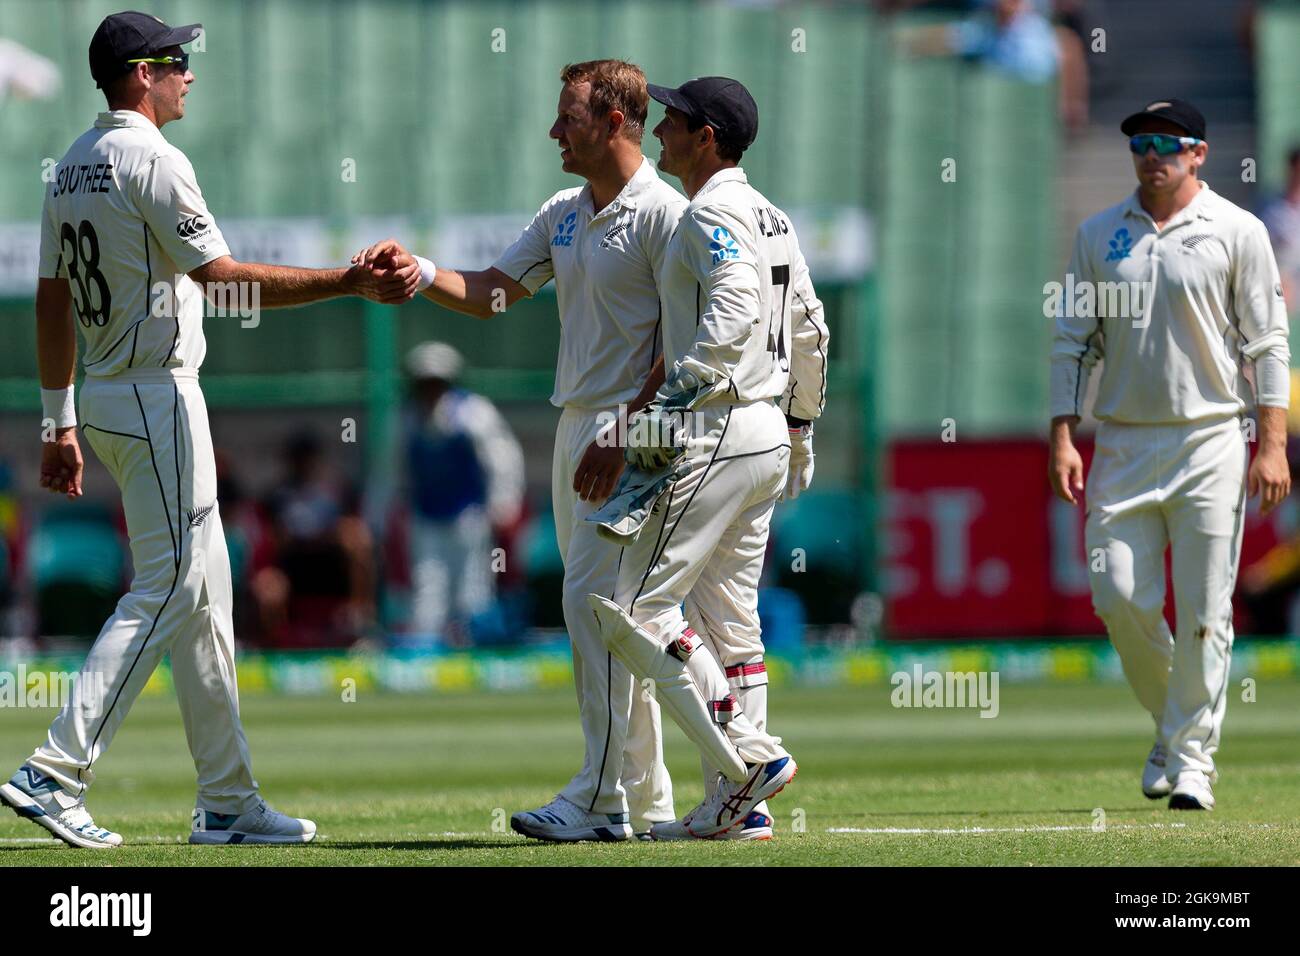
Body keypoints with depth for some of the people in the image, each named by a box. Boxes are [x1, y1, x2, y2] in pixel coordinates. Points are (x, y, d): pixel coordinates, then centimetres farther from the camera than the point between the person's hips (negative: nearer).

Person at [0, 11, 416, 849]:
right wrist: (353, 283, -22)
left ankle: (230, 802, 12)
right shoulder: (152, 160, -15)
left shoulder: (73, 167, 13)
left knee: (205, 592, 11)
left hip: (104, 402, 10)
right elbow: (223, 277, -21)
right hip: (157, 399, -10)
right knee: (168, 589, -9)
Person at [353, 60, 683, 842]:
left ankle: (600, 800, -15)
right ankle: (645, 798, 14)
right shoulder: (564, 216, 16)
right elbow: (489, 295, 15)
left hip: (632, 427, -9)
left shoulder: (662, 215, -11)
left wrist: (624, 438, -21)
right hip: (576, 425, 9)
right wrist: (417, 269, -3)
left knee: (596, 599, -14)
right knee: (600, 607, 9)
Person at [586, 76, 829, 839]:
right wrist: (800, 431, 29)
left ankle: (749, 758, -13)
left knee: (638, 605, -9)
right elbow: (809, 331, 22)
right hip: (766, 434, 10)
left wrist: (678, 397, -27)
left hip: (717, 433, -10)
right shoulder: (770, 217, 17)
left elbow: (734, 311, -27)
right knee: (728, 621, 11)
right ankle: (736, 805, 10)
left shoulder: (712, 214, -11)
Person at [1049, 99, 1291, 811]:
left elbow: (1267, 343, 0)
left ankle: (1192, 757, 2)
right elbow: (1072, 342, 11)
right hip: (1122, 442, 3)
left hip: (1211, 439, -3)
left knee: (1204, 610, -5)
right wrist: (1062, 438, 0)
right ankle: (1171, 716, 20)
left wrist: (1273, 444, -9)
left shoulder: (1237, 232, 1)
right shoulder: (1099, 235, 10)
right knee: (1119, 598, -4)